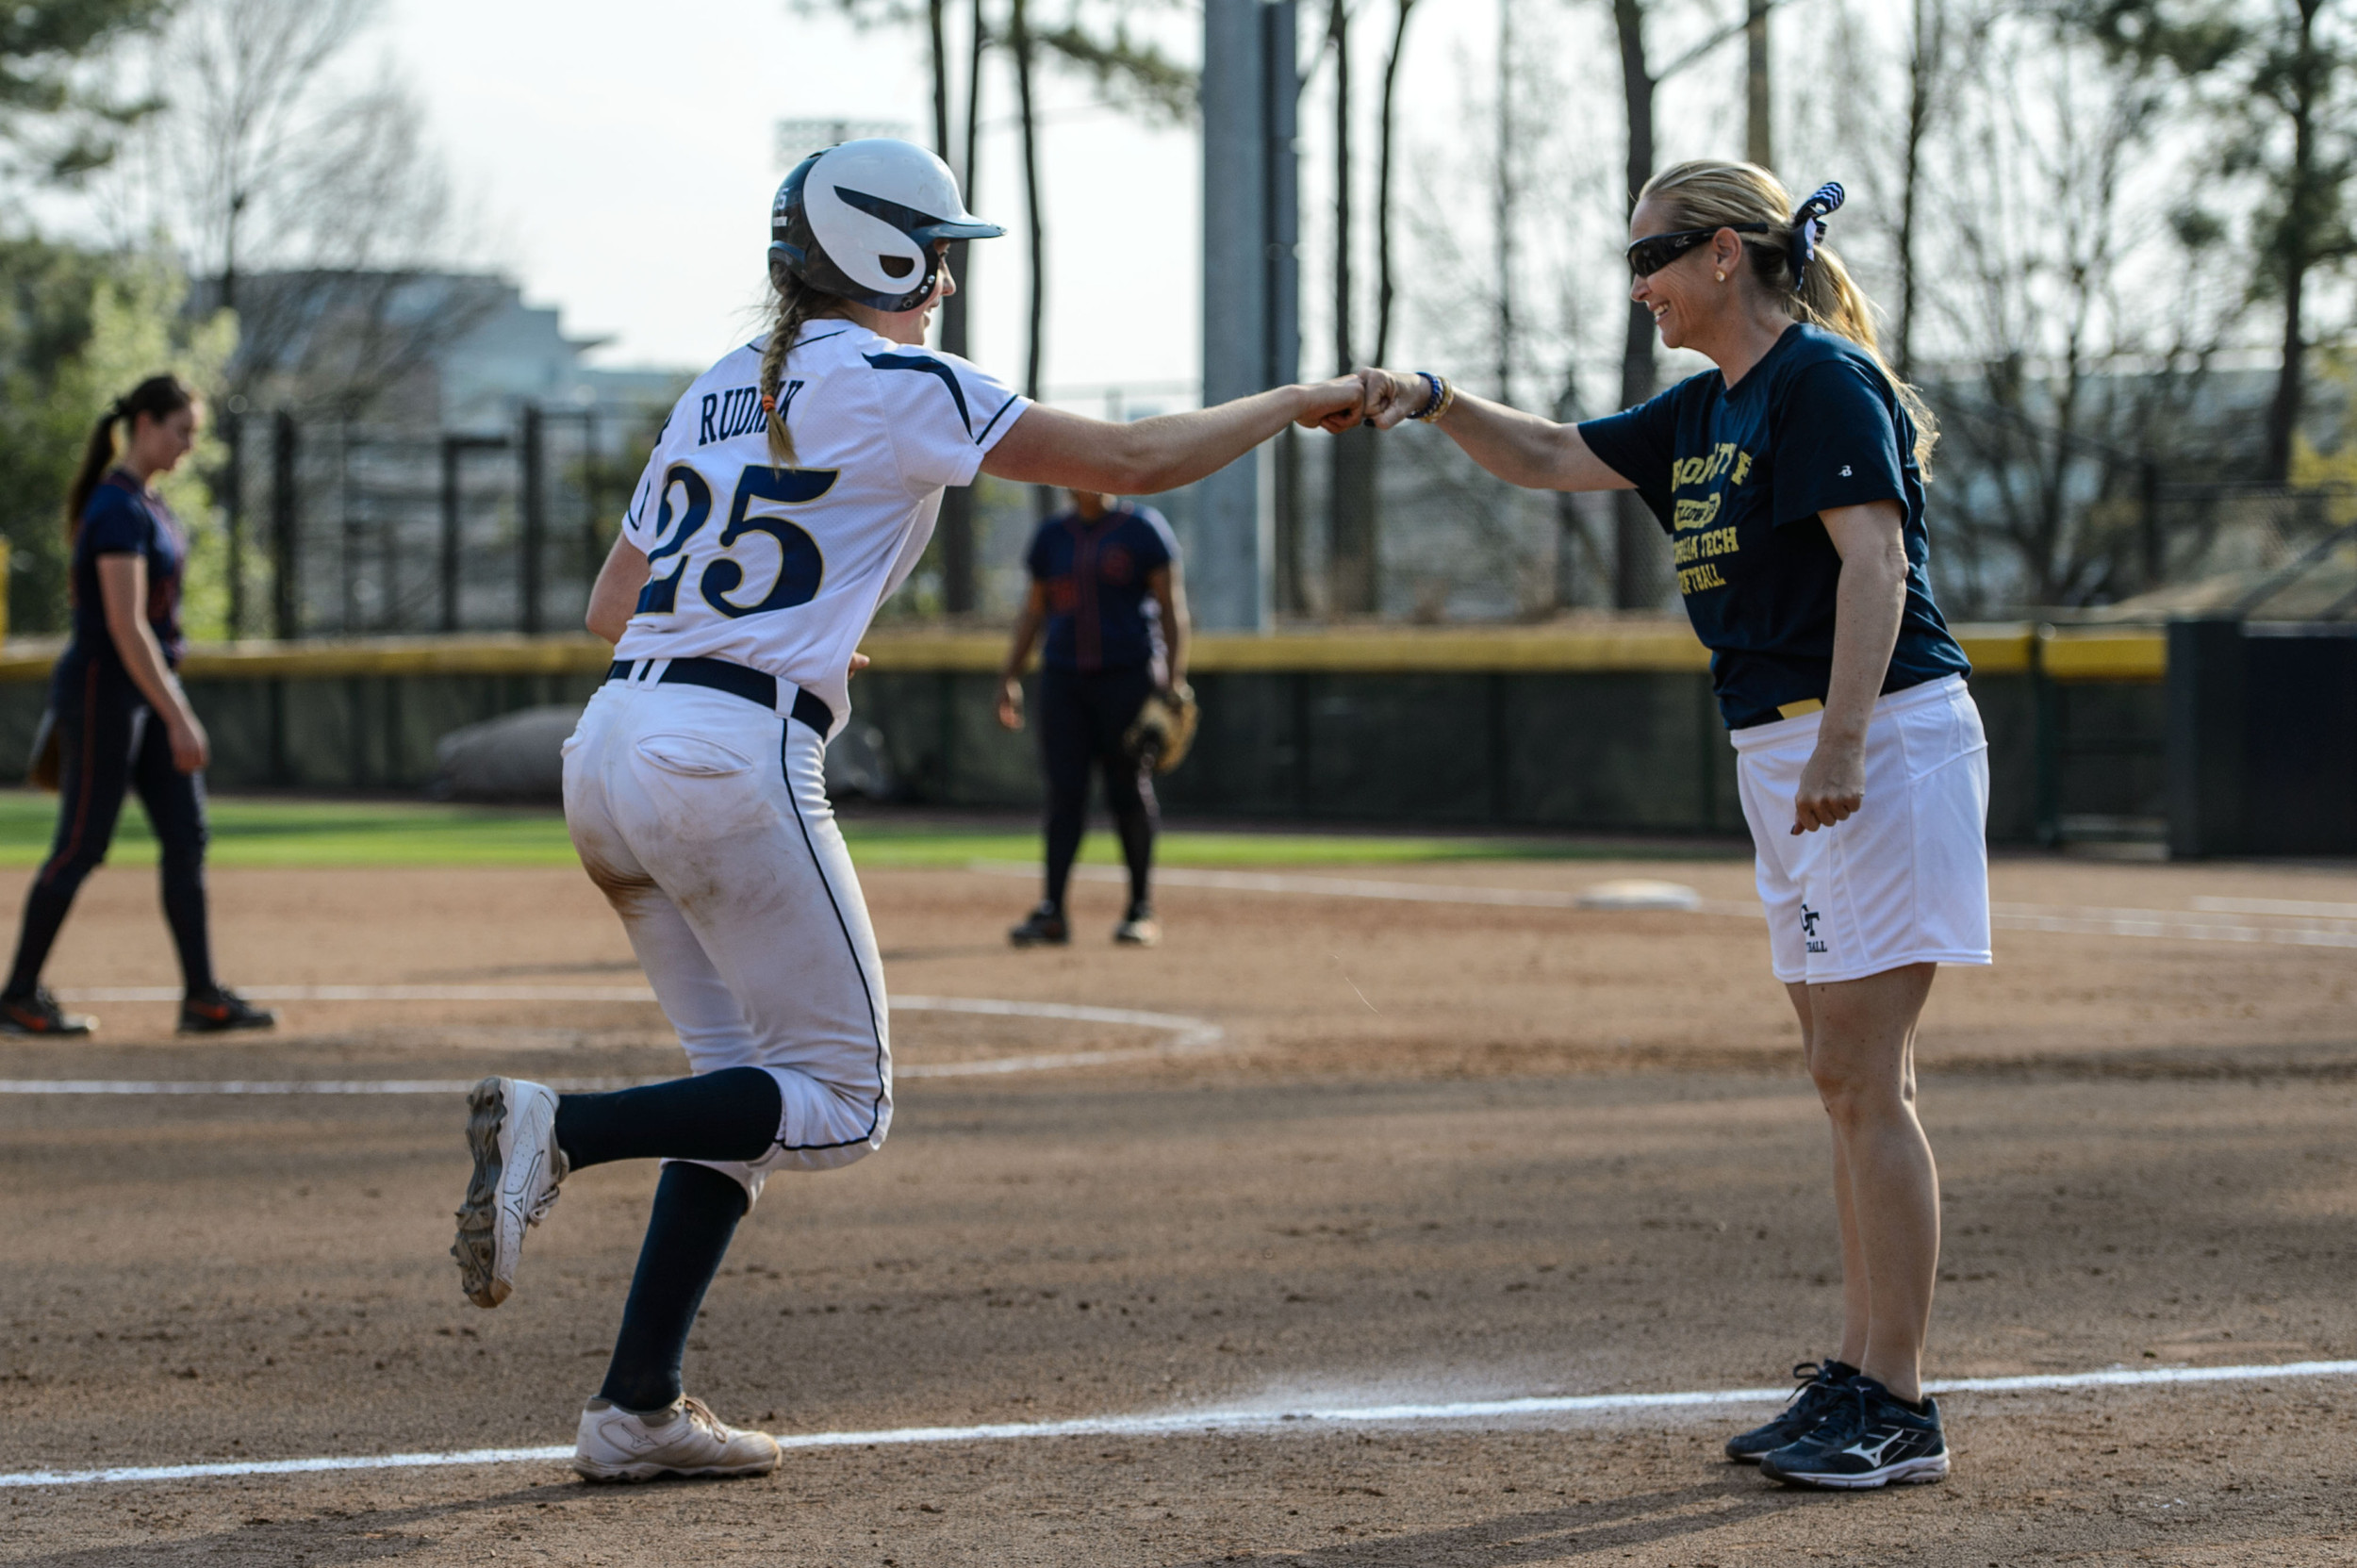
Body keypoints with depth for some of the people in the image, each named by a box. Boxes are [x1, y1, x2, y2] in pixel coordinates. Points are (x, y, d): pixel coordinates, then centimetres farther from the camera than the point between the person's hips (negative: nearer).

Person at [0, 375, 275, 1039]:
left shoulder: (147, 503, 11)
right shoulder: (119, 509, -19)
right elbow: (125, 626, -25)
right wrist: (178, 720, -27)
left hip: (148, 686, 9)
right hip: (103, 687, -9)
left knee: (186, 836, 5)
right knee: (82, 844, -3)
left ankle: (201, 997, 6)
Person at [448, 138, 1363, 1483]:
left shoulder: (719, 392, 19)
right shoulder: (898, 387, -3)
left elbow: (612, 606, 21)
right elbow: (1132, 462, -3)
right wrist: (1299, 404, 9)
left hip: (613, 754, 8)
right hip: (736, 766, -8)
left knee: (753, 1086, 15)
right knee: (841, 1103, 1)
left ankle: (640, 1409, 8)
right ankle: (560, 1128, -17)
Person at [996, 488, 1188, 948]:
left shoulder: (1144, 528, 0)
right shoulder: (1052, 535, 13)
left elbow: (1172, 606, -3)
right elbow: (1034, 610, 18)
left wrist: (1174, 679, -11)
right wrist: (1010, 676, 12)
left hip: (1128, 676, -4)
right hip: (1063, 679, 4)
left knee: (1130, 792, -2)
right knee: (1064, 793, -3)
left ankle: (1142, 910, 7)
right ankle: (1052, 913, -6)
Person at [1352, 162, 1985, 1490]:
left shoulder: (1824, 381, -11)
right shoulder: (1709, 412, 17)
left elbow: (1875, 558, -21)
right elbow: (1554, 458, 26)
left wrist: (1843, 742, -30)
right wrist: (1434, 402, 9)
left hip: (1884, 740, -10)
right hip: (1788, 754, 10)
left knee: (1864, 1077, -11)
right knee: (1848, 1081, 10)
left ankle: (1899, 1408, -10)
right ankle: (1861, 1380, 14)